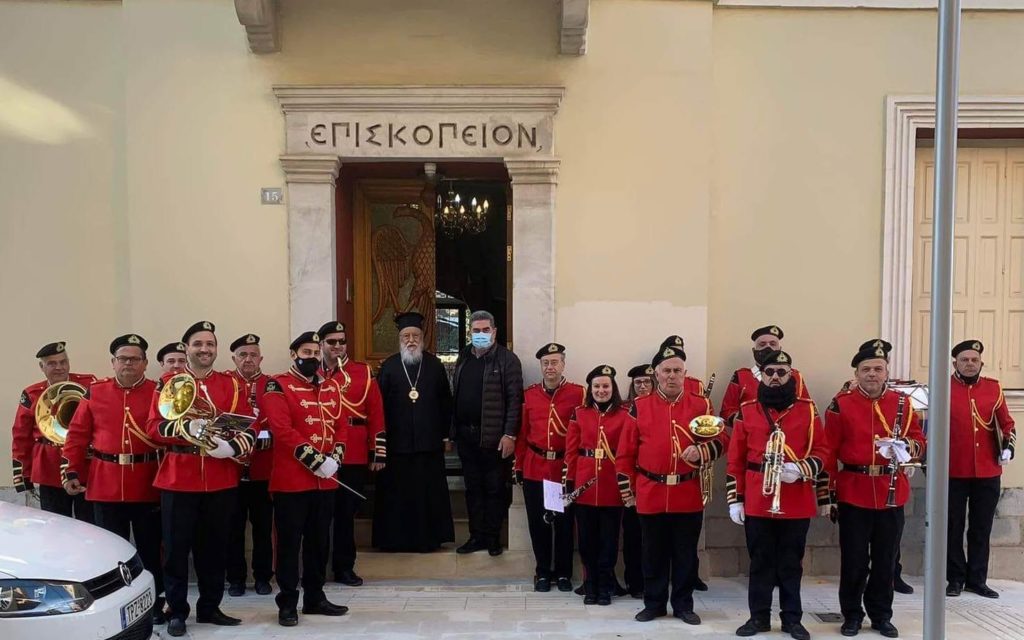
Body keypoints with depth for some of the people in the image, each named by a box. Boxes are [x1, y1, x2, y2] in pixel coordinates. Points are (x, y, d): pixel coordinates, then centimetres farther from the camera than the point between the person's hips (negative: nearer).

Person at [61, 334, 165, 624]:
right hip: (105, 485, 1)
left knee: (150, 547, 9)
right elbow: (77, 435, 6)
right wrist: (71, 472, 0)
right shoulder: (95, 392, 5)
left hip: (148, 487, -1)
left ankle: (154, 603, 23)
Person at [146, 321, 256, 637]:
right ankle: (177, 612, 19)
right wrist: (186, 427, -22)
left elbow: (249, 429, 1)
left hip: (221, 481, 2)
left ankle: (210, 607, 26)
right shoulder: (167, 383, 2)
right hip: (178, 480, -2)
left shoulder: (231, 384, 6)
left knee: (215, 547, 12)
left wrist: (232, 447, -19)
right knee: (177, 549, 5)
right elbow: (153, 428, -5)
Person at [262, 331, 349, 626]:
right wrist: (317, 461, -19)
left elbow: (341, 425, 11)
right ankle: (287, 603, 14)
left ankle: (315, 597, 26)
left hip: (326, 480, 6)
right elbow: (283, 430, -17)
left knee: (320, 541, 14)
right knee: (290, 543, 3)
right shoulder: (278, 386, -7)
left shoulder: (331, 386, 12)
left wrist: (335, 459, -5)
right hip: (291, 480, -6)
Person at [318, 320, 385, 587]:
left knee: (347, 513, 10)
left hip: (355, 458, 1)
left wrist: (378, 452, 0)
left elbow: (376, 414, 3)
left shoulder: (364, 373, 4)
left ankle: (344, 567, 22)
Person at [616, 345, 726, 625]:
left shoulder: (701, 405, 1)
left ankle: (684, 605, 25)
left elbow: (720, 440, 2)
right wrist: (628, 490, 3)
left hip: (688, 496, 0)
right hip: (650, 495, 0)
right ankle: (654, 604, 25)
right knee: (654, 554, 11)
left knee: (685, 555, 10)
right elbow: (625, 452, 4)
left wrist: (701, 451, -19)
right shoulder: (640, 406, 1)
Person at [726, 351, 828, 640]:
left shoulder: (808, 410, 3)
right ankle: (759, 616, 20)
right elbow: (735, 460, 4)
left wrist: (801, 469, -17)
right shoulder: (746, 411, 3)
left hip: (797, 501, 0)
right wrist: (735, 500, 1)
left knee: (791, 562, 9)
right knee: (760, 561, 8)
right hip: (757, 501, 0)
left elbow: (822, 452, 3)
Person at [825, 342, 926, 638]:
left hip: (892, 492, 3)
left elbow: (918, 440, 9)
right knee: (854, 559, 5)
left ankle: (881, 616, 27)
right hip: (854, 492, -2)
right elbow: (829, 451, -3)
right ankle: (852, 615, 20)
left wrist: (908, 447, -16)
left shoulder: (902, 402, 5)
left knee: (886, 559, 12)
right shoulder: (841, 404, -3)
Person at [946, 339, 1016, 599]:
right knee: (953, 528, 6)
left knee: (981, 529, 11)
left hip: (988, 473, 3)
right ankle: (956, 579, 17)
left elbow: (1007, 423, 13)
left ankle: (977, 580, 22)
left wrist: (1008, 446, -3)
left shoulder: (994, 388, 5)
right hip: (953, 472, -3)